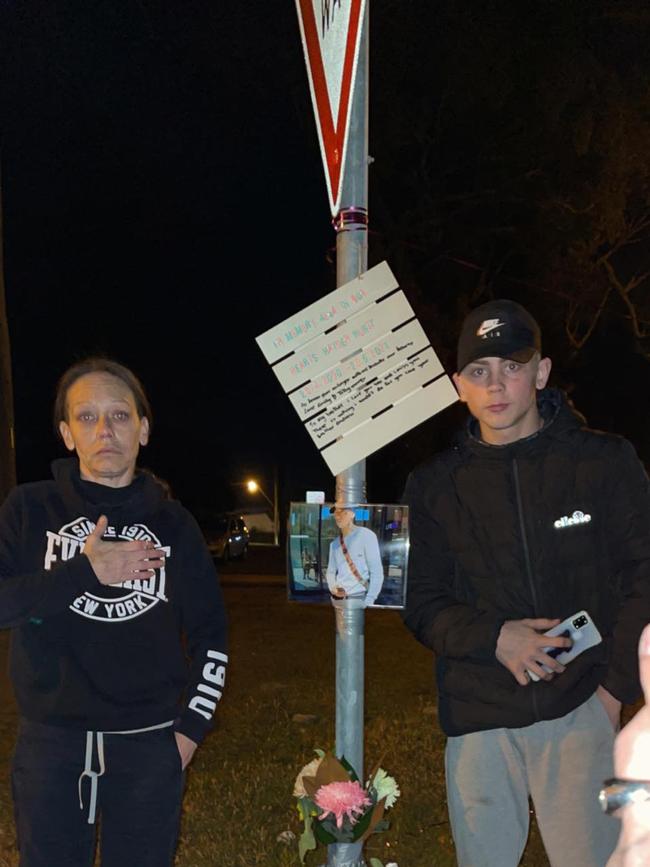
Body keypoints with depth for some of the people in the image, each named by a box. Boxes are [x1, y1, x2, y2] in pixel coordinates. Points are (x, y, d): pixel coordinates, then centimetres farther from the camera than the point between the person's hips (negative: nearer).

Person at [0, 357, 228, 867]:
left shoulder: (173, 523, 6)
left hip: (150, 746, 1)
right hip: (49, 744, -1)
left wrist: (192, 727, 2)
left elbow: (210, 635, 10)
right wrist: (83, 572, -15)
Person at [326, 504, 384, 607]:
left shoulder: (366, 536, -6)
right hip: (339, 598, 6)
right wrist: (332, 587, -1)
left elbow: (376, 572, -8)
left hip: (359, 597, -5)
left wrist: (369, 601, -15)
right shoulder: (334, 544, 13)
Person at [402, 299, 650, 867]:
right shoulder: (436, 485, 6)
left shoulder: (605, 463, 0)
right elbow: (423, 605, 6)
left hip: (580, 708, -2)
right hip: (477, 718, 2)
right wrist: (493, 637, -12)